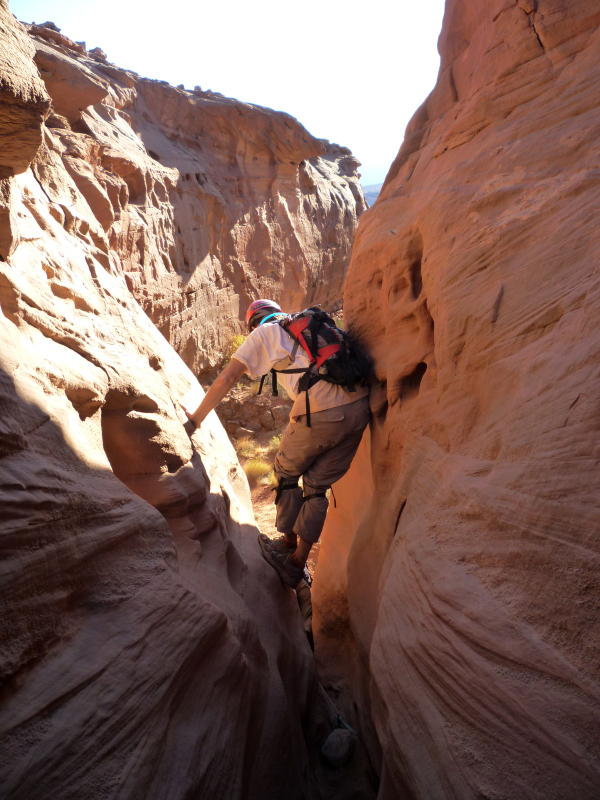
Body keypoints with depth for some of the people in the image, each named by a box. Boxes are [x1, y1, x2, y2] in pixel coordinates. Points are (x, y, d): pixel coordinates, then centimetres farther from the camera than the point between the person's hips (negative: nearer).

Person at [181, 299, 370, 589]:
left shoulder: (262, 334, 13)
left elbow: (226, 380, 9)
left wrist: (196, 417, 20)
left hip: (321, 412, -6)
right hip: (360, 406, 6)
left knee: (287, 472, 21)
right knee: (317, 487, 16)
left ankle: (288, 542, 34)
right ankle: (297, 564, 22)